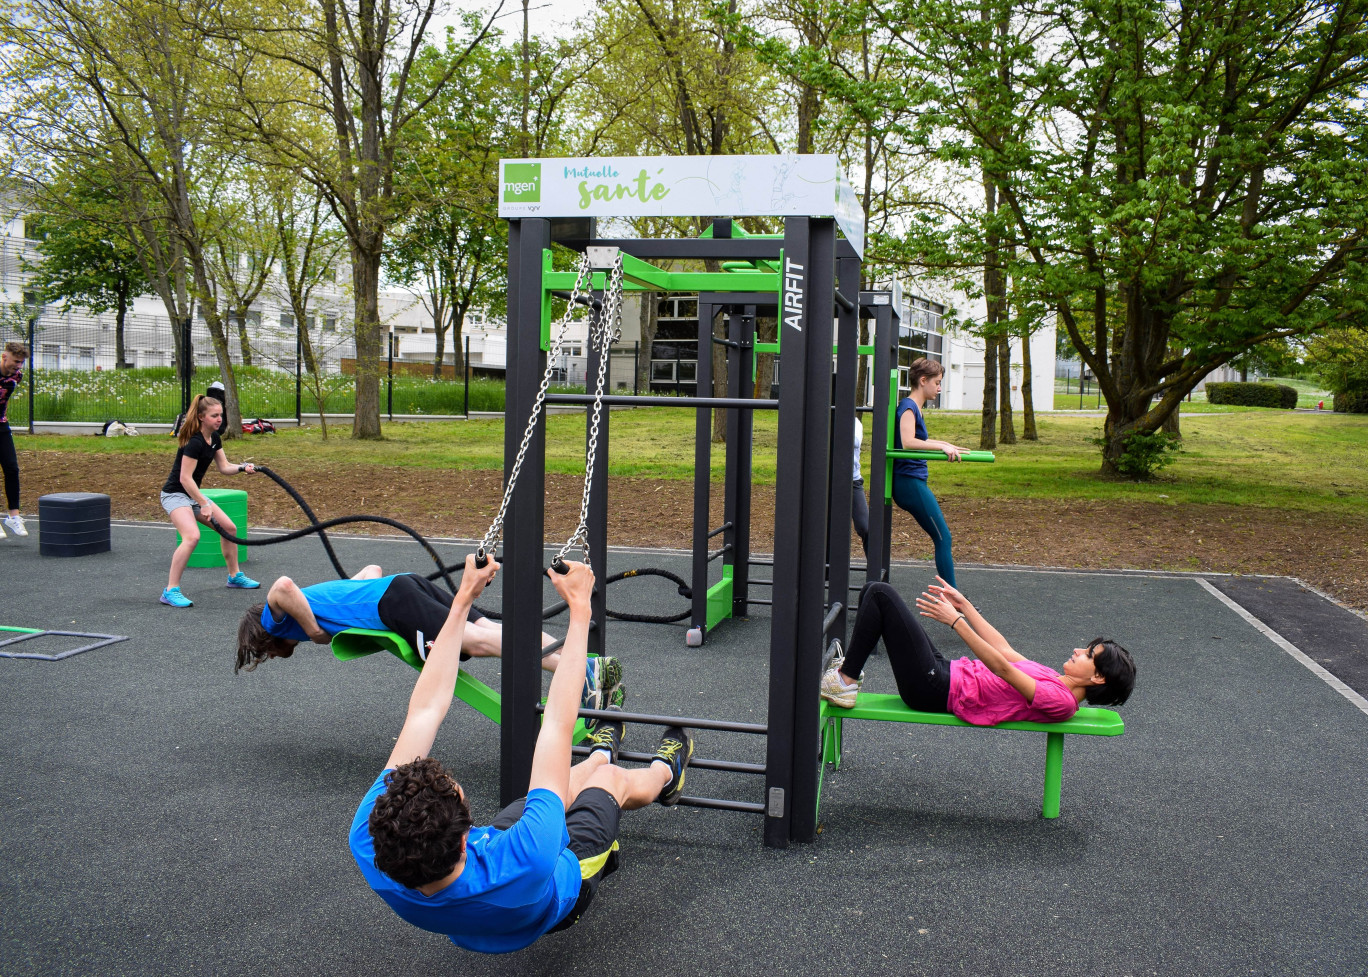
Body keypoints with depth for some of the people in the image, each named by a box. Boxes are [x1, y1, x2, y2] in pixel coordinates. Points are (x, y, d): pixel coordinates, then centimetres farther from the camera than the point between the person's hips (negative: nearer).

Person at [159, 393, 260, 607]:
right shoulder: (194, 442, -24)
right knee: (192, 536, -30)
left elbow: (224, 466, 10)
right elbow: (185, 478, -25)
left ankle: (234, 576, 28)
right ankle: (170, 591, -24)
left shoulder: (214, 439, 3)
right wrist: (204, 505, -23)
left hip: (193, 494, 10)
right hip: (175, 494, -10)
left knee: (229, 527, 11)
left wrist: (243, 468, -10)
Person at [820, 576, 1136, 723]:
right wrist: (965, 605, 17)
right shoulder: (1056, 683, 12)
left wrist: (955, 621, -28)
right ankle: (848, 667, 15)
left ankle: (844, 681, -6)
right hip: (949, 674, 9)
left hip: (937, 690, -9)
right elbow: (1004, 649, 19)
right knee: (876, 592, 7)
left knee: (881, 594, -14)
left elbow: (1001, 667, -24)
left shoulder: (1060, 701, -16)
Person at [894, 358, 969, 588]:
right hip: (911, 482, -10)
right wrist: (942, 447, -35)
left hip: (910, 483, 10)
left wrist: (945, 445, 36)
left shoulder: (914, 407, 17)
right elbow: (908, 442, -29)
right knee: (943, 538, -6)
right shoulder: (908, 407, -13)